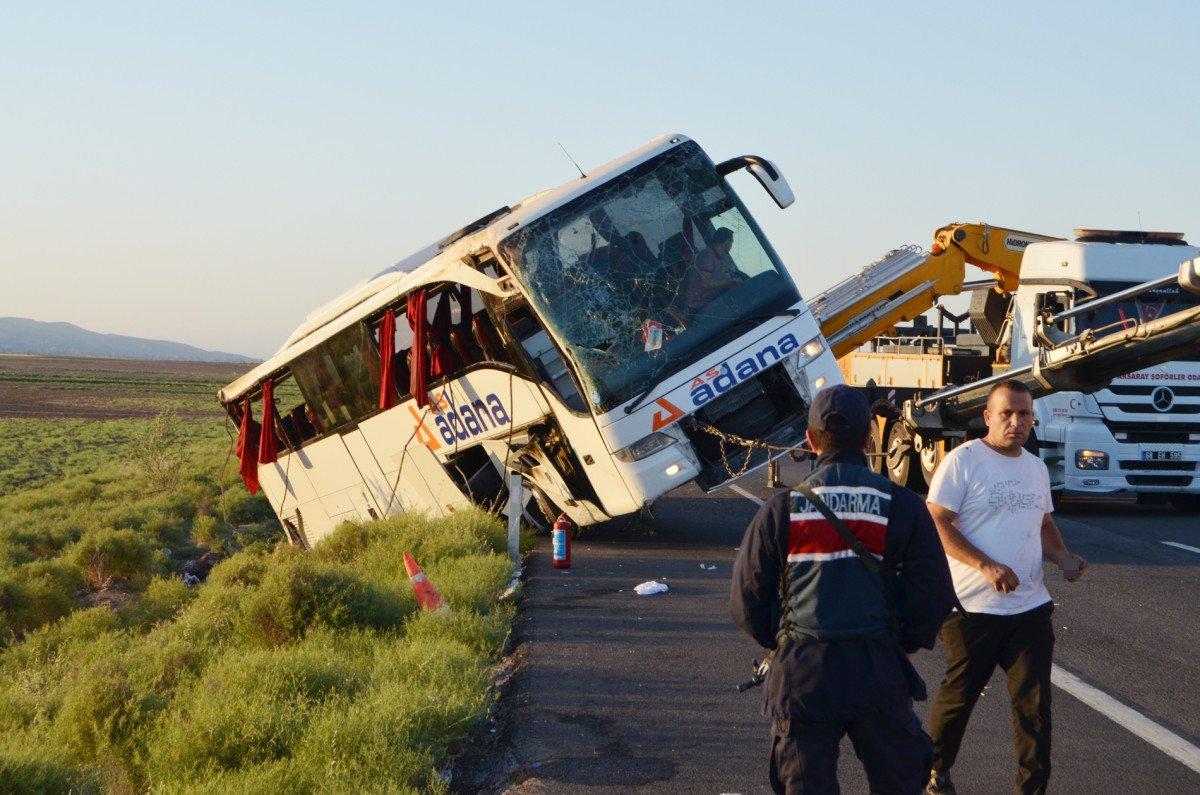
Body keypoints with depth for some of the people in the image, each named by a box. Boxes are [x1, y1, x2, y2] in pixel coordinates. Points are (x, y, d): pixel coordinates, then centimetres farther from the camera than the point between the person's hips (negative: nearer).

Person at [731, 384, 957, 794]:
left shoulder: (781, 509, -3)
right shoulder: (902, 507, -3)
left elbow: (746, 601, 0)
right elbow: (934, 595, -3)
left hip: (800, 672, 0)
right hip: (878, 671, 0)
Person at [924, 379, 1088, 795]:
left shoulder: (1036, 467, 13)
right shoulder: (963, 460, -9)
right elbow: (937, 524, -13)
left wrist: (1063, 557, 4)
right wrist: (985, 565, -23)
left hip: (1030, 606, 5)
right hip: (973, 607, -5)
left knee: (1034, 703, 3)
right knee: (957, 697, 7)